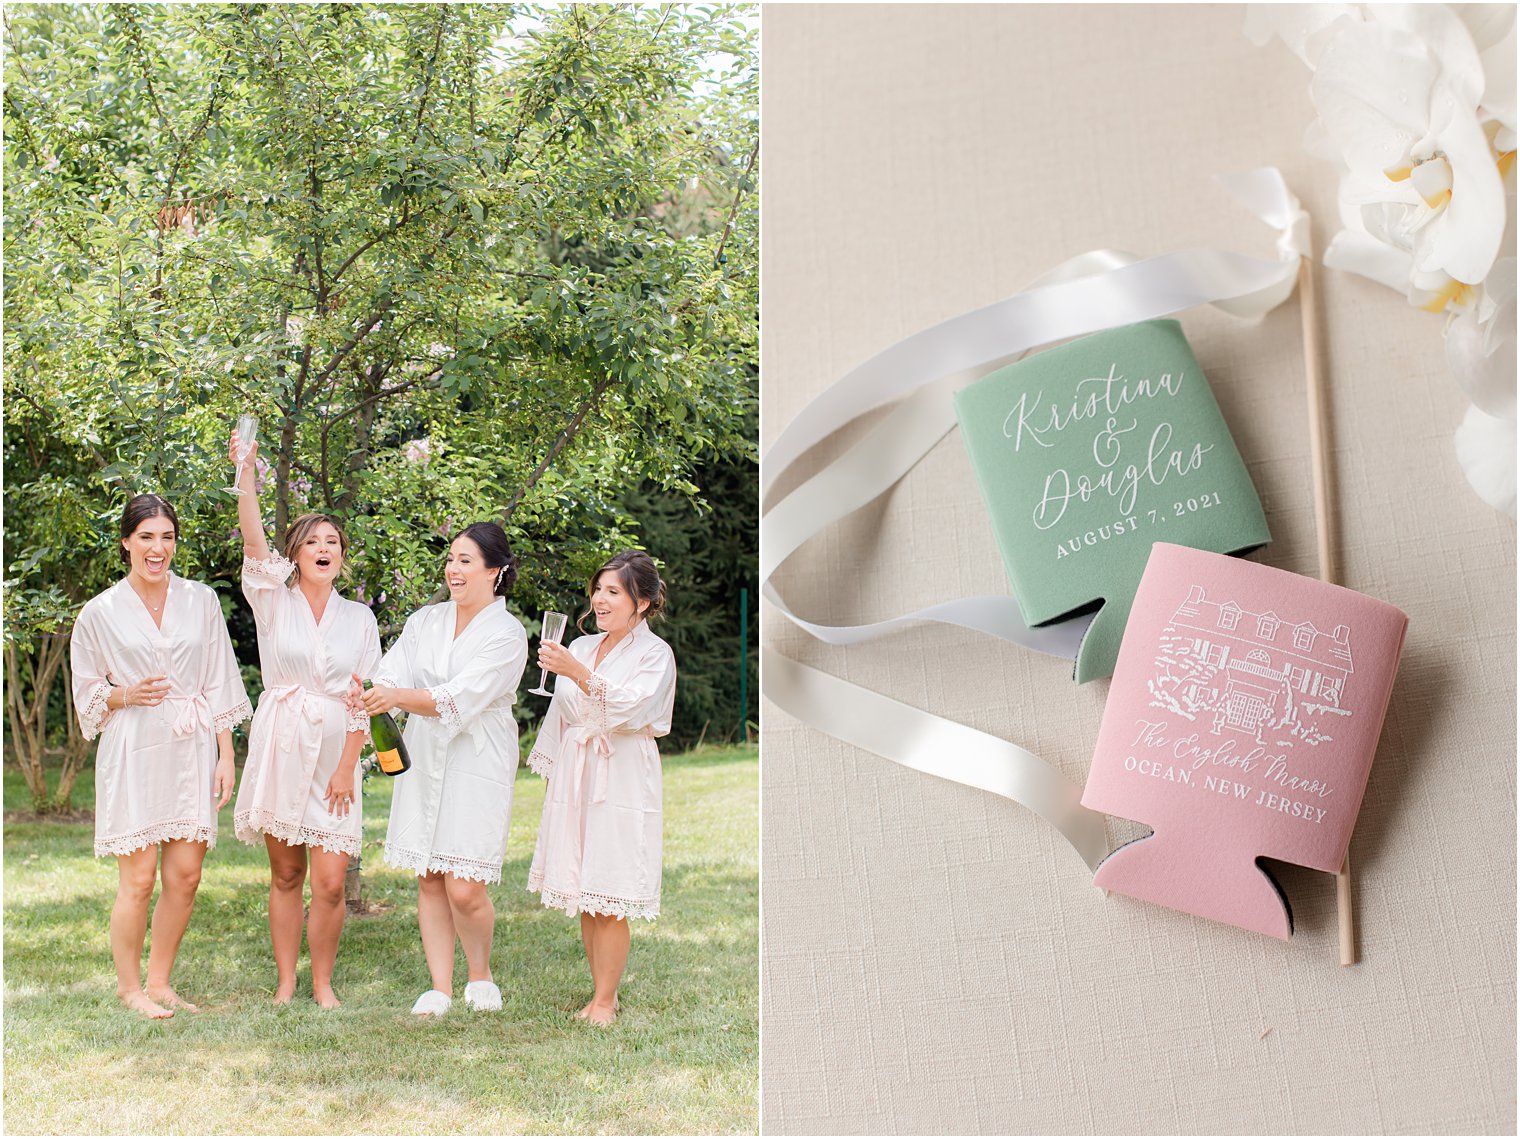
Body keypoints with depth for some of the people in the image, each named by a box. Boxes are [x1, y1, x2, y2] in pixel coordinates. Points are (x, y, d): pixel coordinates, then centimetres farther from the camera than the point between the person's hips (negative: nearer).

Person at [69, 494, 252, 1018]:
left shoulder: (201, 600, 6)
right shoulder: (100, 612, 1)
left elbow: (219, 685, 8)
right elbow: (87, 694, 9)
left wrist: (226, 755, 3)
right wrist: (127, 695, -12)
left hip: (191, 751, 3)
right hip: (133, 753, -2)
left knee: (185, 875, 3)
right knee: (139, 877, -3)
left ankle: (159, 983, 18)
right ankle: (129, 986, 14)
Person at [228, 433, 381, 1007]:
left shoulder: (359, 617, 7)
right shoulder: (274, 602, 3)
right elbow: (254, 544, -16)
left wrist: (347, 766, -5)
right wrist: (247, 472, -29)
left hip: (334, 752, 1)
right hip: (279, 745, 0)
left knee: (331, 881, -6)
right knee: (285, 874, 6)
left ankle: (323, 982, 11)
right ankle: (285, 981, 19)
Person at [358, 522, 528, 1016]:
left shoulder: (506, 633, -7)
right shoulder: (425, 621, 10)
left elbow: (458, 699, -20)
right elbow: (393, 675, -2)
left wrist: (396, 696, -34)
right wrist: (371, 696, -25)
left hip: (477, 765, -5)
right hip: (422, 759, 5)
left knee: (464, 889, -9)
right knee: (429, 881, 6)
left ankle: (481, 975, 17)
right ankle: (440, 988, 16)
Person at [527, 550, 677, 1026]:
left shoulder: (654, 654, -3)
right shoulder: (581, 647, 14)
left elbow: (628, 709, -18)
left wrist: (578, 673, -25)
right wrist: (551, 769, 19)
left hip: (620, 783, -6)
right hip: (574, 780, 6)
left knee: (608, 901, -6)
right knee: (583, 897, 6)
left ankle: (604, 1002, 4)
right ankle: (603, 994, 17)